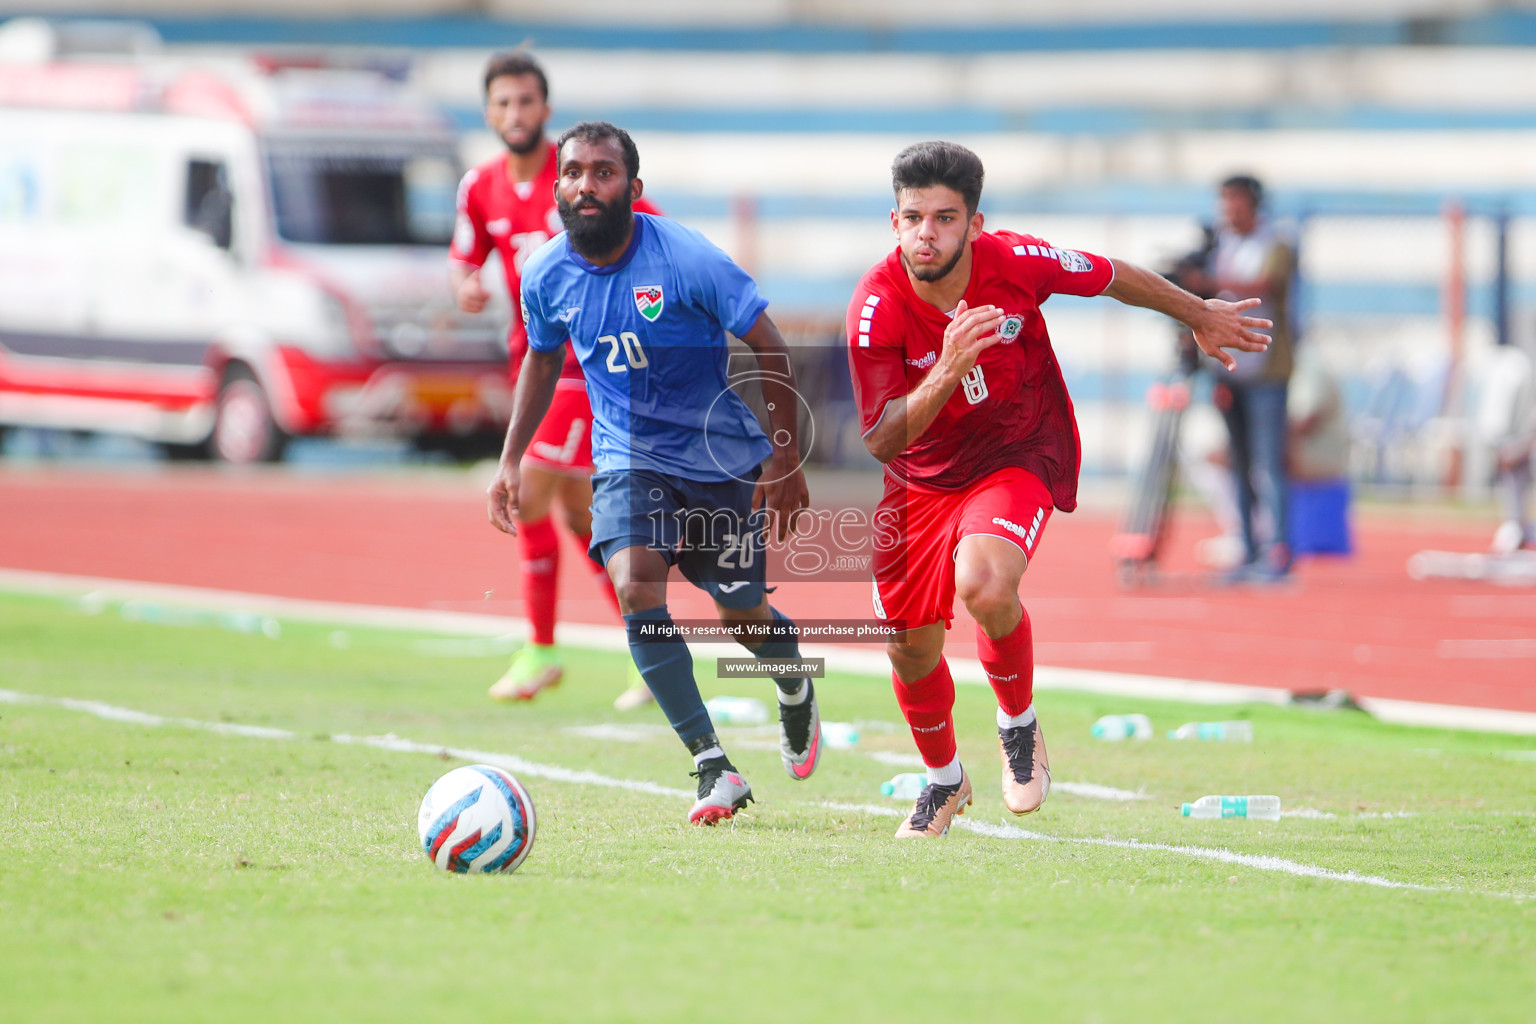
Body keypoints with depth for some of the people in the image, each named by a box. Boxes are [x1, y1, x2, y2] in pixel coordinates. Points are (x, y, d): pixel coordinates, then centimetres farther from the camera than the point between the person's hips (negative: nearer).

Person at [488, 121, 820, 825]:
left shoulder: (687, 259, -21)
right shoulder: (545, 277, -8)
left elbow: (770, 349, -12)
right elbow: (542, 360, 14)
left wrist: (786, 458, -11)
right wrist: (511, 460, 10)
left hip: (724, 458, -2)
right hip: (629, 458, 2)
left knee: (741, 613, 7)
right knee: (636, 587, -24)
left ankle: (796, 692, 46)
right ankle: (714, 768, -18)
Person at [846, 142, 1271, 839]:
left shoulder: (1016, 262, -21)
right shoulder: (875, 309, -22)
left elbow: (1113, 278, 0)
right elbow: (880, 442, -24)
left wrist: (1201, 315, 16)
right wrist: (948, 372, -40)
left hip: (1021, 460, -2)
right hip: (922, 482, 2)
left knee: (984, 585, -31)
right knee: (909, 648, 8)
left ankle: (1019, 726, -2)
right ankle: (944, 780, 39)